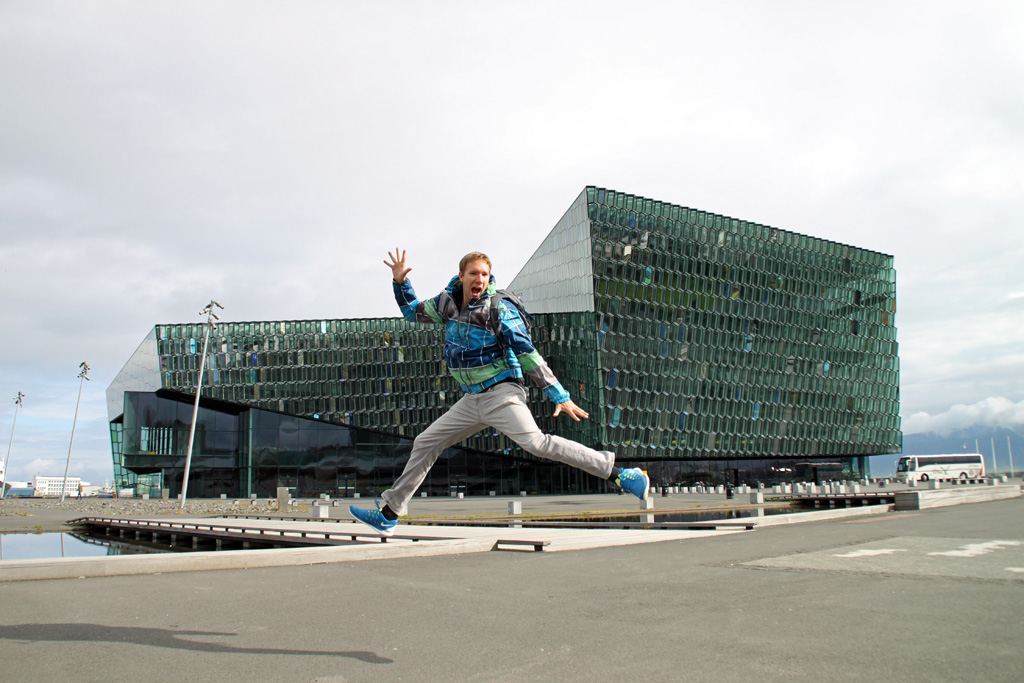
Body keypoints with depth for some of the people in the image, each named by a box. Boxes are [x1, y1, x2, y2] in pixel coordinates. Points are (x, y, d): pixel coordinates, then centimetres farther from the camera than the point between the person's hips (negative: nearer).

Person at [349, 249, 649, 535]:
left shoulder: (499, 310, -13)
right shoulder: (448, 302, 5)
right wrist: (400, 282, 9)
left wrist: (560, 397, -16)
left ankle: (619, 473, -22)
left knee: (536, 442, -26)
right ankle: (389, 514, 21)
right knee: (425, 443, 9)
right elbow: (413, 311, 25)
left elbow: (528, 356, -13)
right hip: (472, 400, 7)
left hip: (501, 394, -7)